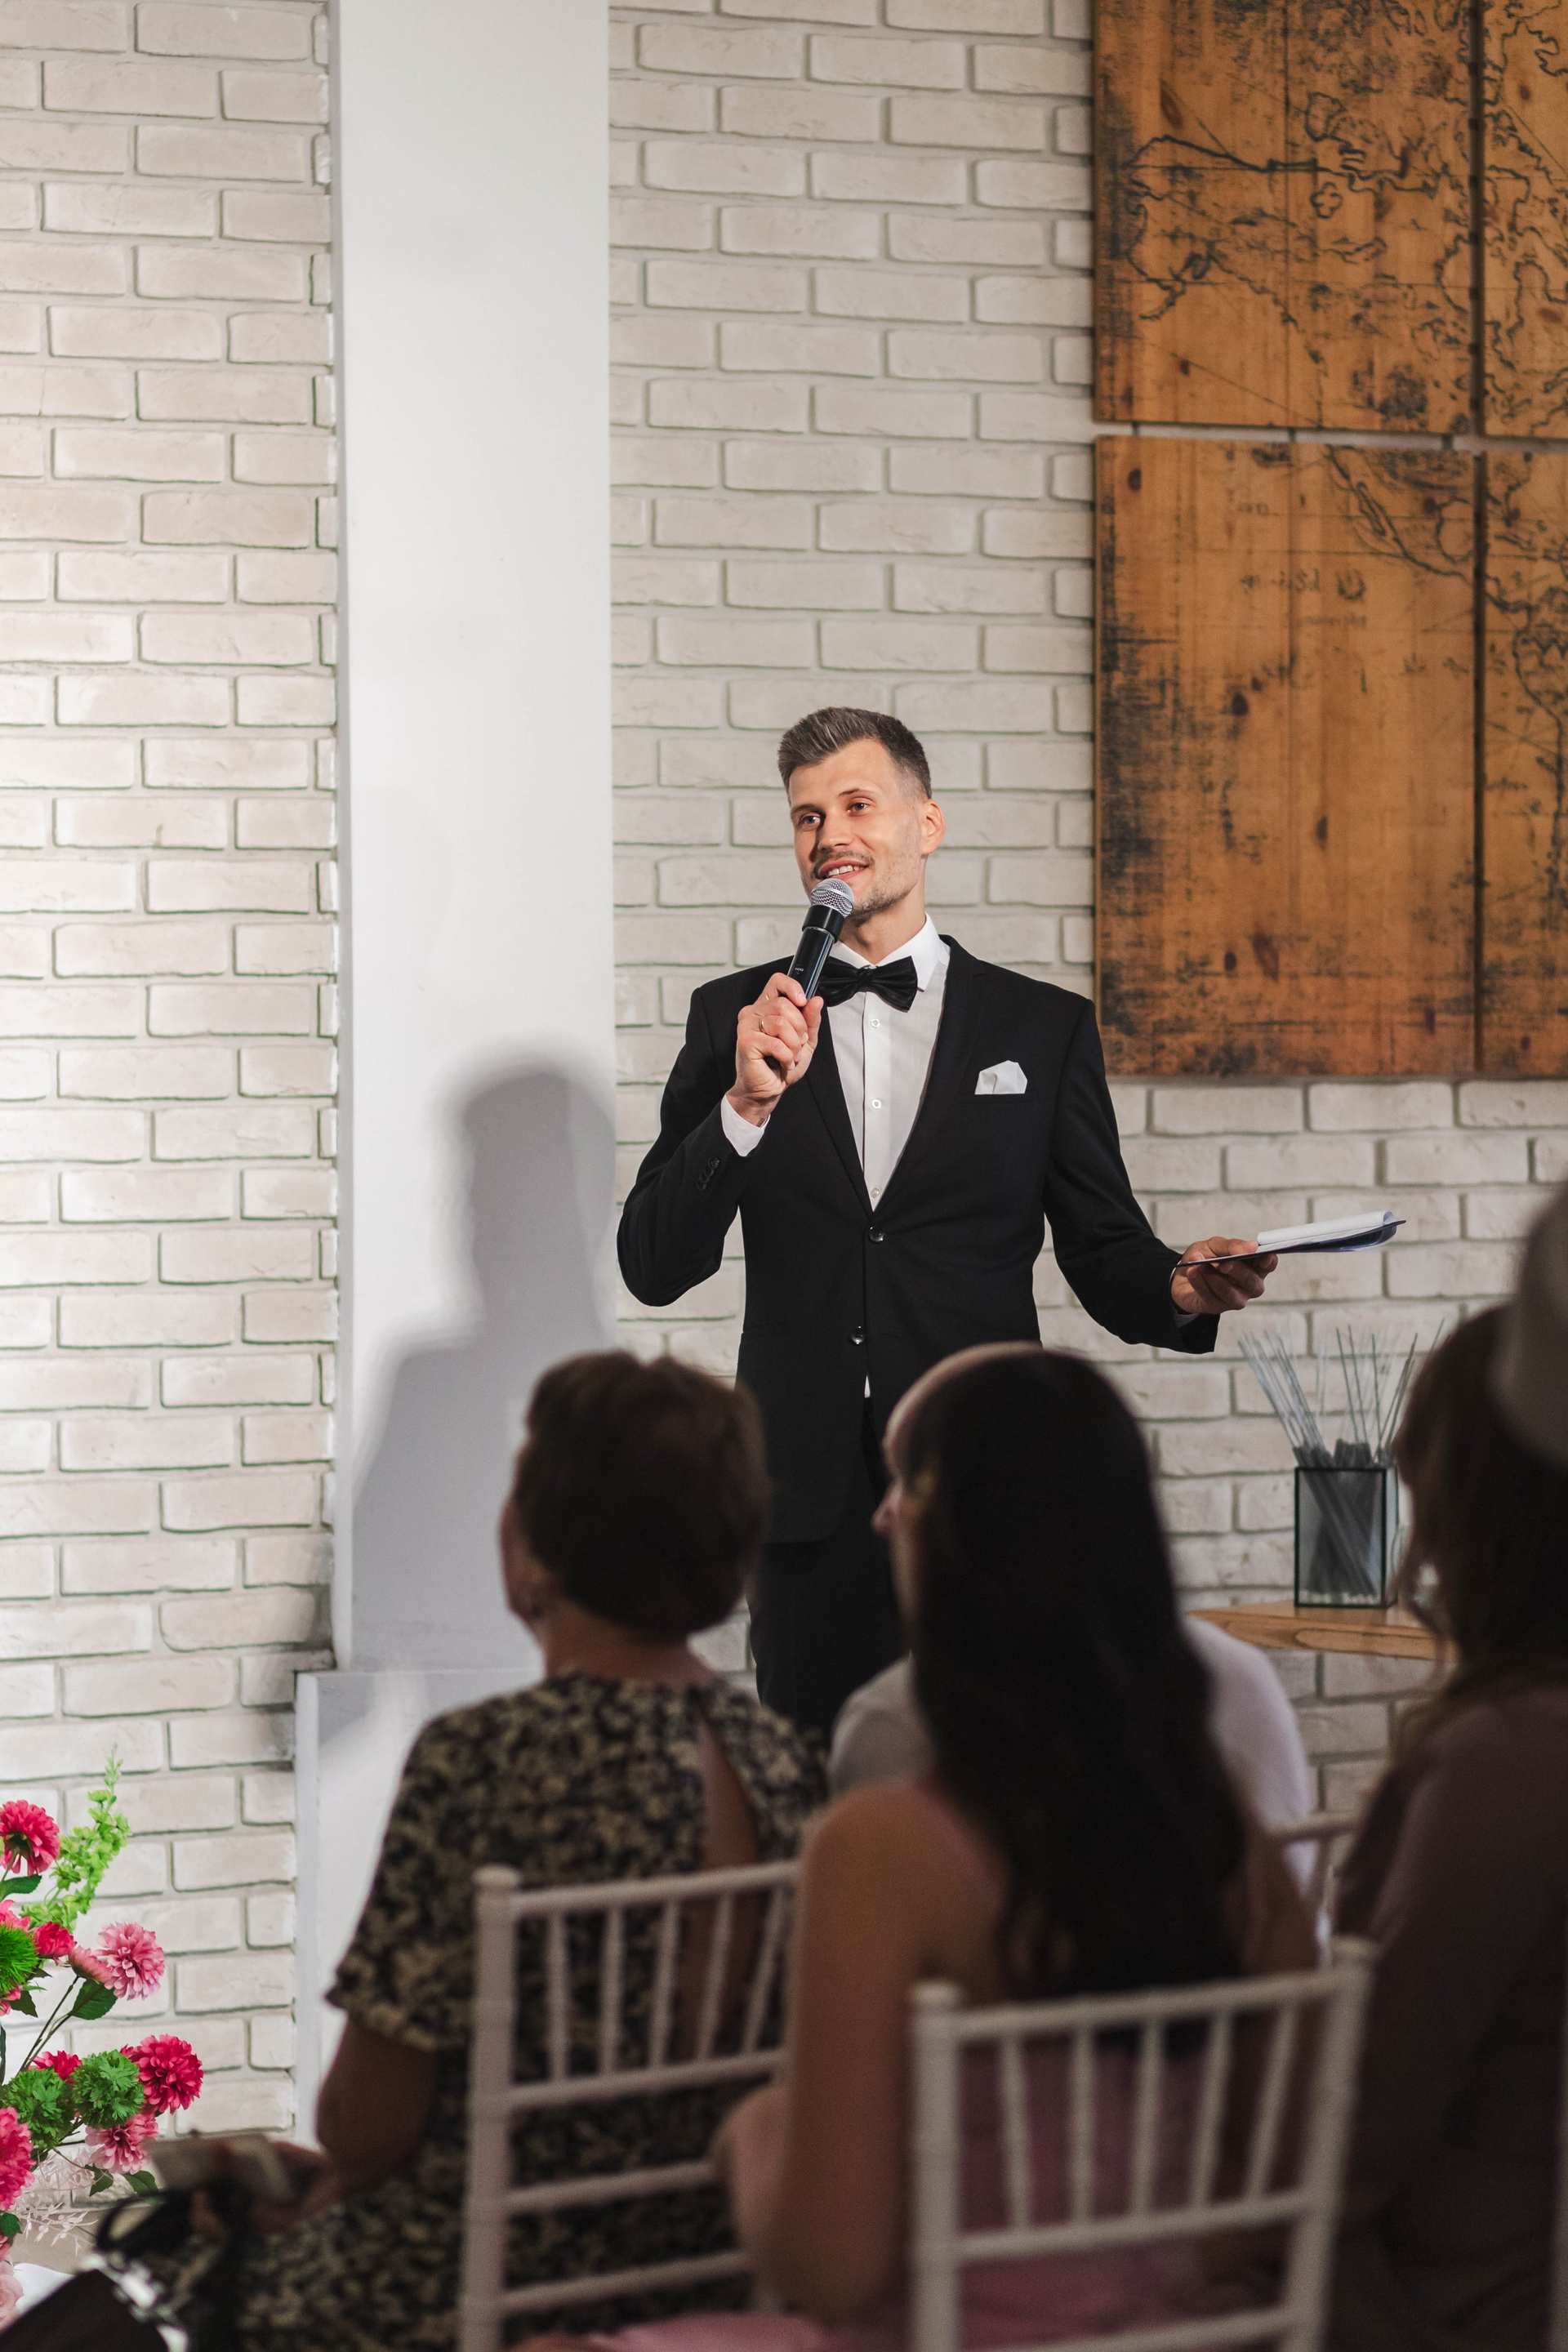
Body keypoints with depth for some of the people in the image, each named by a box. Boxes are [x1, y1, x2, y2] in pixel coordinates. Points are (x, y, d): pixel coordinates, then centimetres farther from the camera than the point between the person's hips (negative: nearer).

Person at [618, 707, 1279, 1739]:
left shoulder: (1046, 1028, 9)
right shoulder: (734, 1018, 10)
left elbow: (1103, 1249, 10)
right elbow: (655, 1266, 3)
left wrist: (1181, 1287, -13)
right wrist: (749, 1102, -12)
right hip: (810, 1499, 1)